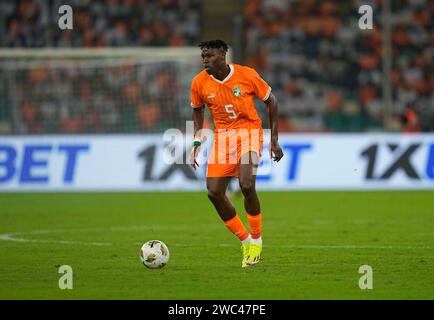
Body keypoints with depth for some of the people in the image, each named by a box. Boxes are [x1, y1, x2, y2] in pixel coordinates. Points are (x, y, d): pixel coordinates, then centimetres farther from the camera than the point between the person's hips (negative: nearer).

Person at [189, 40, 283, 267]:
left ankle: (256, 239, -1)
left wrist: (274, 140, -1)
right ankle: (245, 240, 11)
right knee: (214, 192, -8)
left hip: (249, 131, -4)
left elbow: (270, 101, 0)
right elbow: (197, 110, 14)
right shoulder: (199, 83, -5)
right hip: (222, 135, 4)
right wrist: (197, 142, 2)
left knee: (246, 185, -24)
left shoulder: (247, 75, -13)